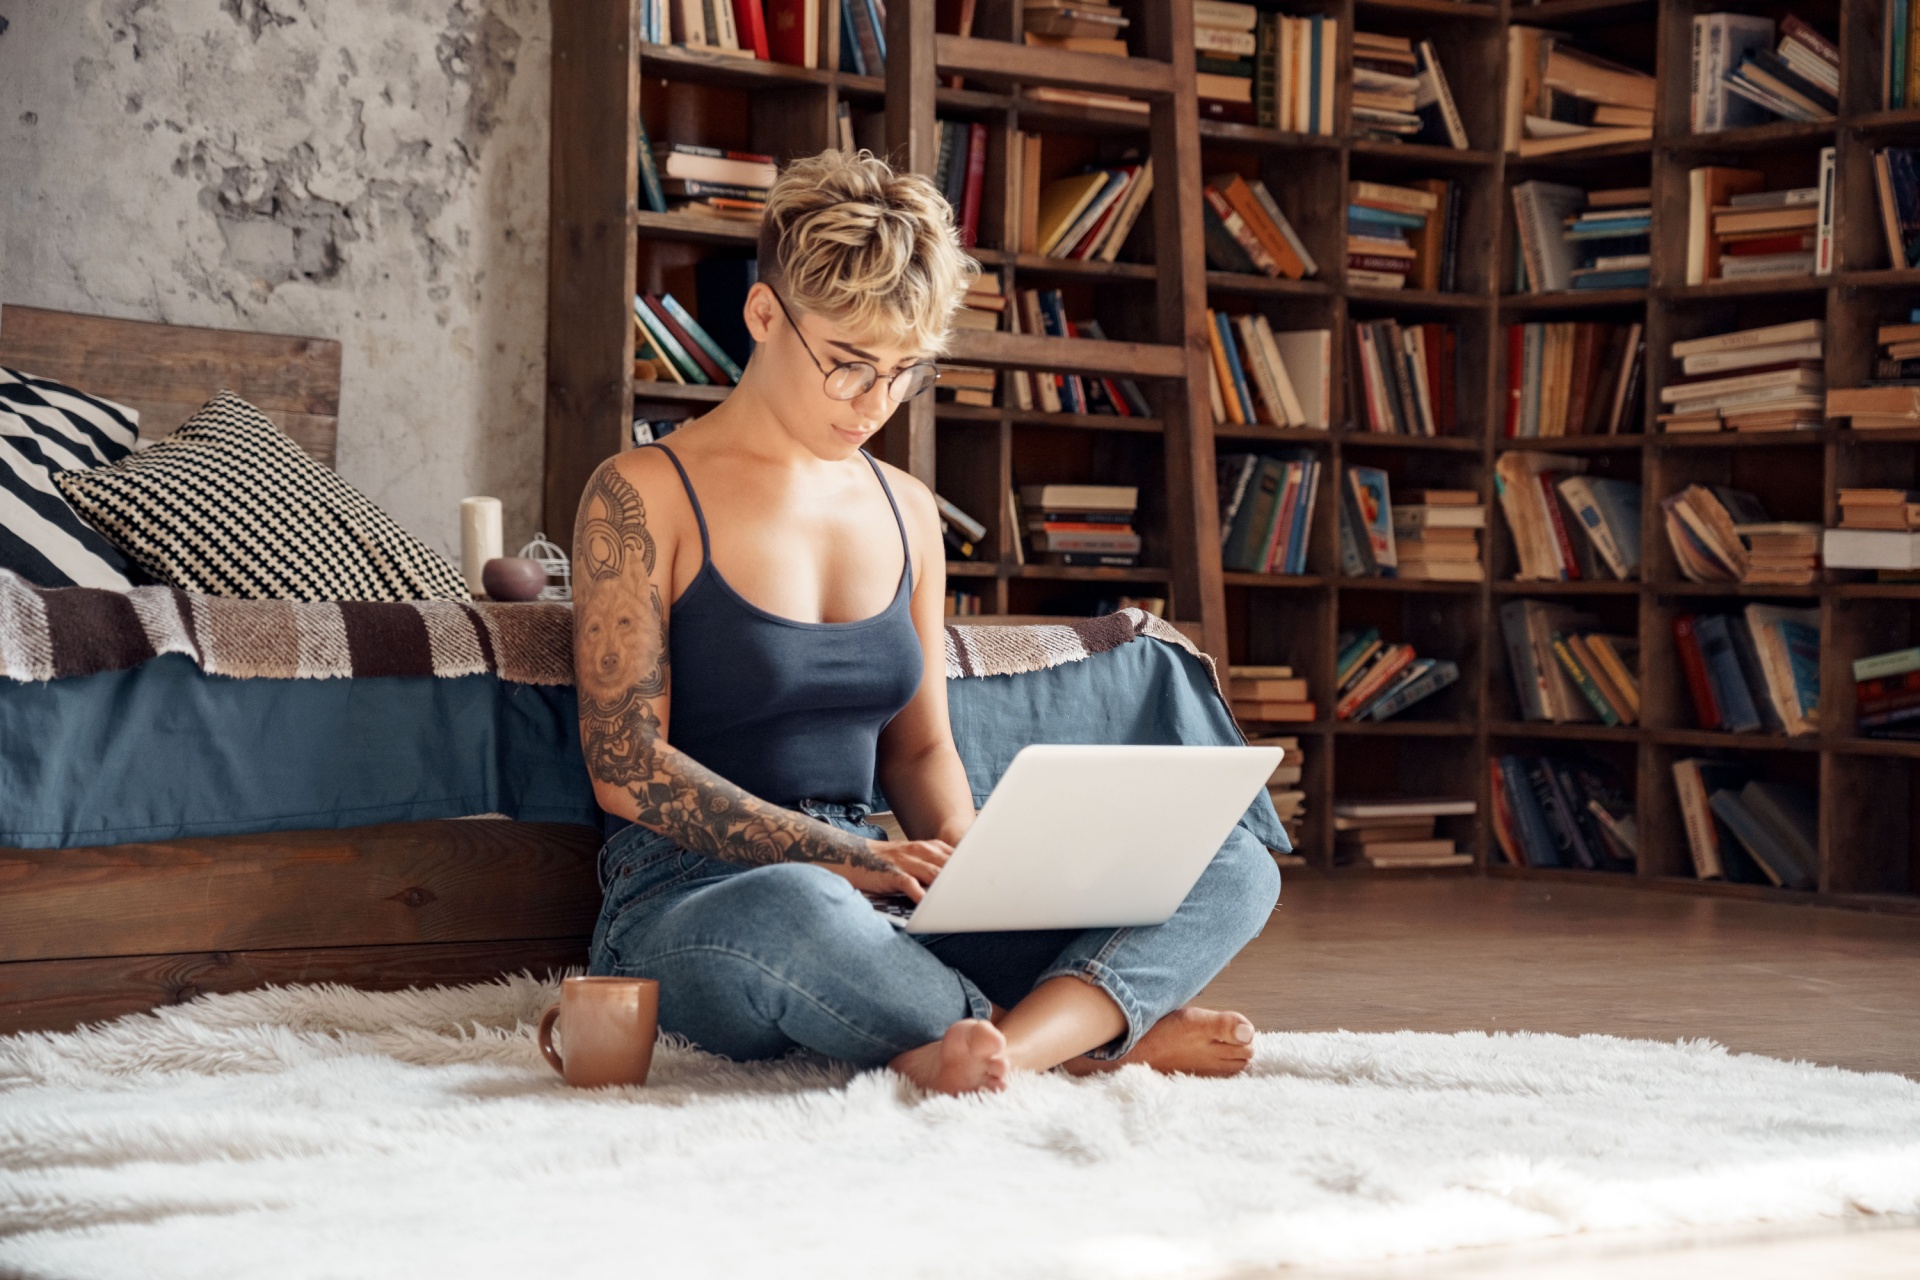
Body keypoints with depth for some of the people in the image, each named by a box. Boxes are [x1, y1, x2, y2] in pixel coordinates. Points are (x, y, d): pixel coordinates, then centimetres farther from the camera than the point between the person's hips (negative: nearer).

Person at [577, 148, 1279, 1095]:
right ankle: (1099, 1035, -25)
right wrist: (849, 857, -20)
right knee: (793, 913, -46)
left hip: (872, 910, 7)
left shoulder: (906, 512, 16)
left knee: (1233, 869, -12)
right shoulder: (642, 498, -3)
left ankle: (1002, 1048, -39)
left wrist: (959, 847, -5)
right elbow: (626, 769, -10)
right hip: (688, 903, -6)